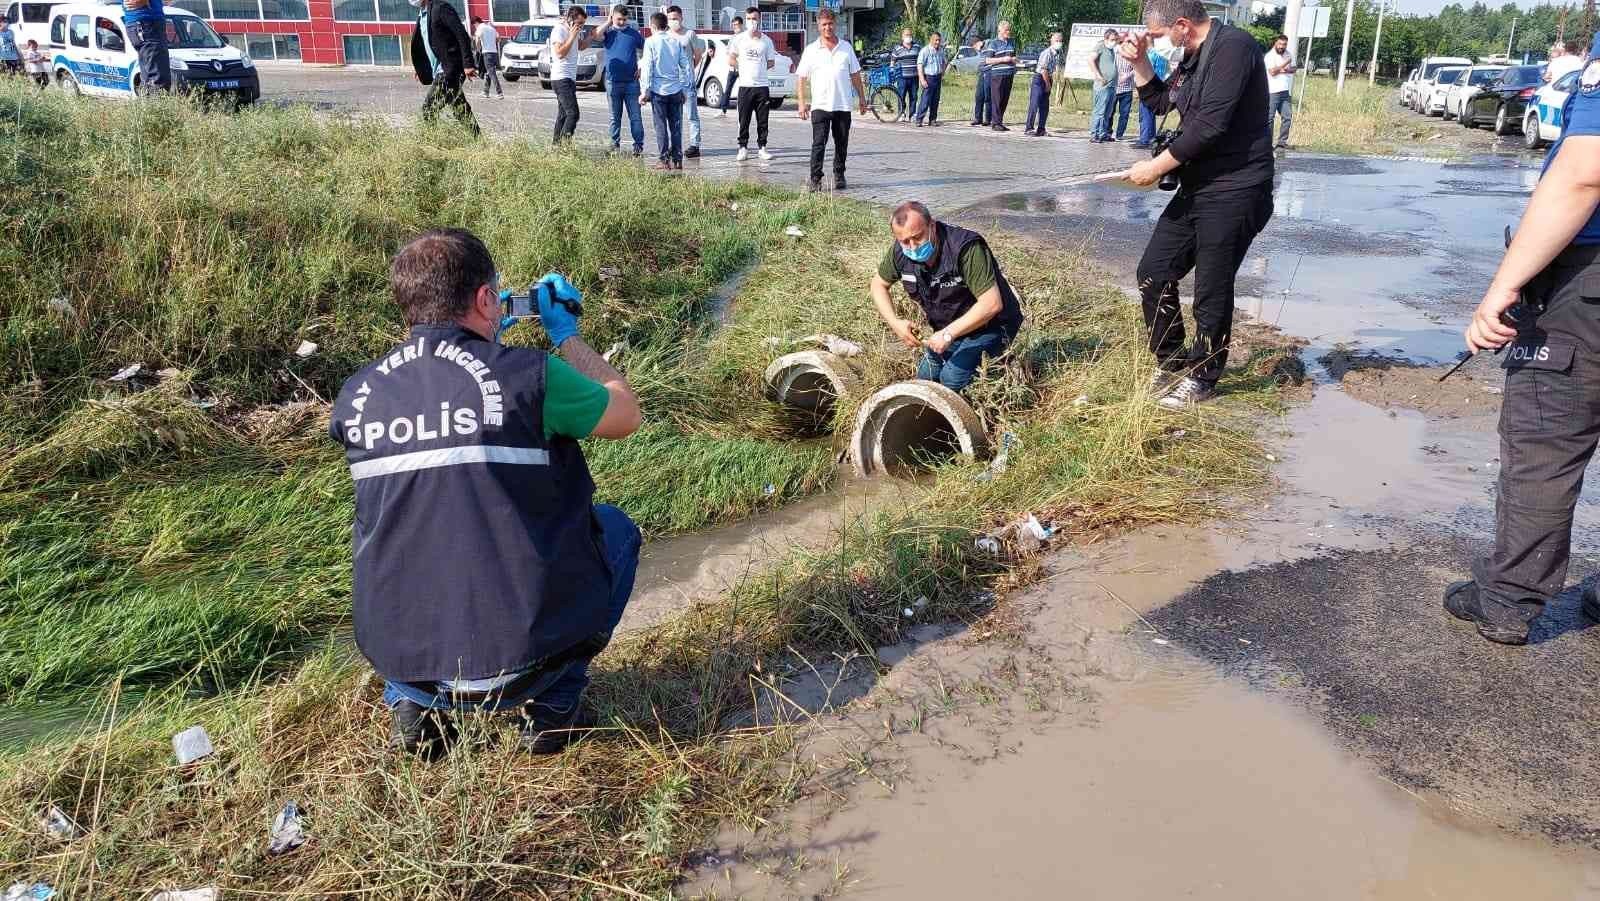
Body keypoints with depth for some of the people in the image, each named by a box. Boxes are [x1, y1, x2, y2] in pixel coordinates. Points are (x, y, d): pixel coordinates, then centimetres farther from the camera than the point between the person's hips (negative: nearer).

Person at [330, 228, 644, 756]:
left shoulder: (356, 396, -2)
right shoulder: (528, 374, -15)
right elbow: (626, 415, 4)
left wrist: (479, 339, 26)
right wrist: (566, 334, 17)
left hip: (396, 655, 4)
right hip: (522, 660, -4)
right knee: (616, 530, 22)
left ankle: (411, 703, 20)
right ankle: (554, 702, 14)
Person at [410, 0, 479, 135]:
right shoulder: (421, 14, 17)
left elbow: (462, 35, -16)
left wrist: (468, 64, -22)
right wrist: (420, 68, 19)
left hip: (449, 70, -9)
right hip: (439, 72, 9)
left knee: (429, 107, -12)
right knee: (460, 109, 10)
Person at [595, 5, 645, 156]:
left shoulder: (634, 33, 6)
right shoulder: (608, 32, 5)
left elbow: (645, 51, 13)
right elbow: (597, 35, -17)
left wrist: (641, 68, 2)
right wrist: (609, 21, -7)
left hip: (631, 81, -1)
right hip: (613, 81, 1)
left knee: (636, 116, -3)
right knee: (615, 117, 9)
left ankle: (639, 145, 0)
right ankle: (615, 145, 16)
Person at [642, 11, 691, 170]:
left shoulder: (651, 42, -6)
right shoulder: (677, 41, 7)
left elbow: (647, 68, -8)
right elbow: (686, 65, 9)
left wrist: (644, 91, -5)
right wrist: (684, 86, 17)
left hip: (658, 90, -4)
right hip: (676, 90, 4)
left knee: (661, 126, 1)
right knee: (676, 126, 8)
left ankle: (664, 160, 1)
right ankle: (677, 160, 9)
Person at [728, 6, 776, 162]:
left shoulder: (766, 40, 6)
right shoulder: (739, 39, 3)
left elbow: (771, 62, 12)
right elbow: (731, 60, 6)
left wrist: (759, 69, 1)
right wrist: (744, 69, 0)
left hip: (763, 86, 1)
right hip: (745, 85, -1)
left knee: (763, 120, 4)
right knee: (744, 120, 0)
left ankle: (762, 147, 13)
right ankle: (743, 148, 7)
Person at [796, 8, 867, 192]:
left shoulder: (846, 48, 9)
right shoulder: (811, 50, 2)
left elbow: (855, 75, 15)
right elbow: (801, 78, 1)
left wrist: (861, 98, 12)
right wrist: (802, 102, -8)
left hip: (843, 106, 3)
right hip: (820, 106, -3)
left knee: (841, 145, 9)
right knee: (818, 144, -7)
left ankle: (839, 177, 21)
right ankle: (815, 180, -5)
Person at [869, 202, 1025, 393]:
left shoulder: (966, 248, -32)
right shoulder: (900, 252, -14)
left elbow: (991, 304, -35)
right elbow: (878, 284, 5)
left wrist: (948, 334, -36)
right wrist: (895, 323, -12)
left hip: (990, 325, -7)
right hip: (948, 328, 7)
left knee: (952, 379, -23)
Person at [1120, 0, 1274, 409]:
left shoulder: (1233, 47, -17)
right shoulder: (1194, 56, 12)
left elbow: (1209, 125, -23)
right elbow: (1158, 102, 26)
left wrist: (1157, 166, -13)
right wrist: (1139, 61, 10)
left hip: (1234, 193, -9)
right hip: (1196, 189, 9)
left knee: (1212, 292, 1)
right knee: (1153, 273, 9)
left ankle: (1201, 378, 17)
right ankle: (1171, 363, 24)